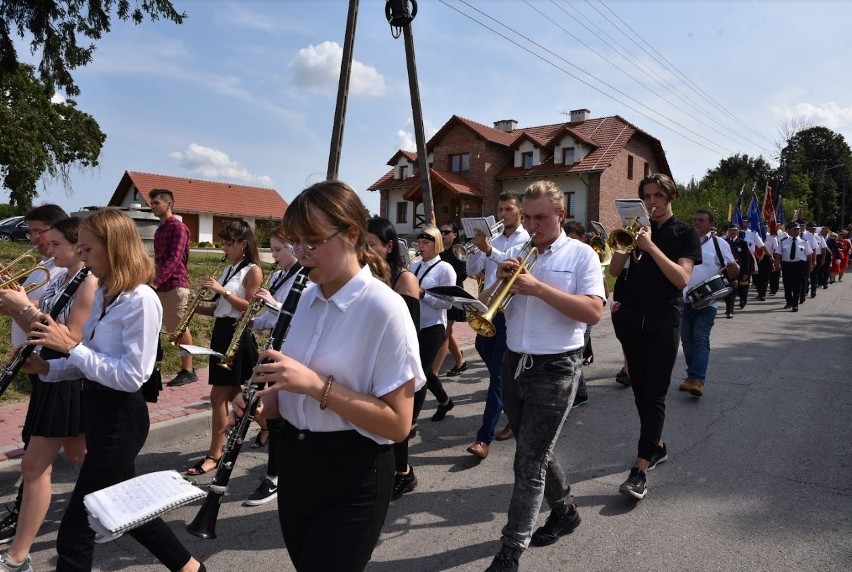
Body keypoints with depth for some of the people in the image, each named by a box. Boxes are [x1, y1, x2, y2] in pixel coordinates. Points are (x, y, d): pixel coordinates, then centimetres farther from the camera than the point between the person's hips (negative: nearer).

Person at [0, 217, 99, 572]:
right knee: (78, 455, 22)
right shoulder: (60, 279, 9)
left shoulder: (90, 282, -18)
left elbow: (72, 338, -23)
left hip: (71, 380, -9)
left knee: (34, 465, -4)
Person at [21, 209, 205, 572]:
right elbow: (95, 361, 14)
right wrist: (49, 367, -2)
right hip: (99, 411, 10)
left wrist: (71, 346, -21)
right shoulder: (104, 294, 7)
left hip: (120, 417, -10)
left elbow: (131, 376, -23)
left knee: (75, 528, 2)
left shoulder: (141, 300, -20)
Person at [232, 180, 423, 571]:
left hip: (352, 477, -7)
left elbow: (398, 423, -20)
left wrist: (317, 385, -27)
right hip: (295, 461, 7)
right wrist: (264, 401, -8)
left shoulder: (384, 309, -19)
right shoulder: (304, 297, 2)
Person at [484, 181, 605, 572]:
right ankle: (565, 509, 43)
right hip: (514, 364, 6)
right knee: (535, 452, 19)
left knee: (529, 463, -2)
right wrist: (502, 282, -11)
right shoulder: (515, 255, 9)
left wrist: (539, 287, -23)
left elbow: (594, 311, -17)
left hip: (555, 370, -6)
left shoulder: (581, 255, -5)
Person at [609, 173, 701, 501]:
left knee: (655, 393, -9)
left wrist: (651, 246, -19)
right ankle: (657, 446, 31)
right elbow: (614, 270, 2)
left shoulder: (685, 234, 2)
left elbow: (682, 278, -12)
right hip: (632, 318, 4)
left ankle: (641, 470, -11)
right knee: (640, 389, 12)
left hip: (664, 321, -4)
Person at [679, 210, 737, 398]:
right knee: (687, 339, 10)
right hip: (683, 300, 4)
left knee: (701, 339, -11)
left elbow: (731, 269, 2)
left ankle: (698, 379, -15)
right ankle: (692, 375, 23)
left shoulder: (720, 244, 3)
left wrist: (734, 271, -21)